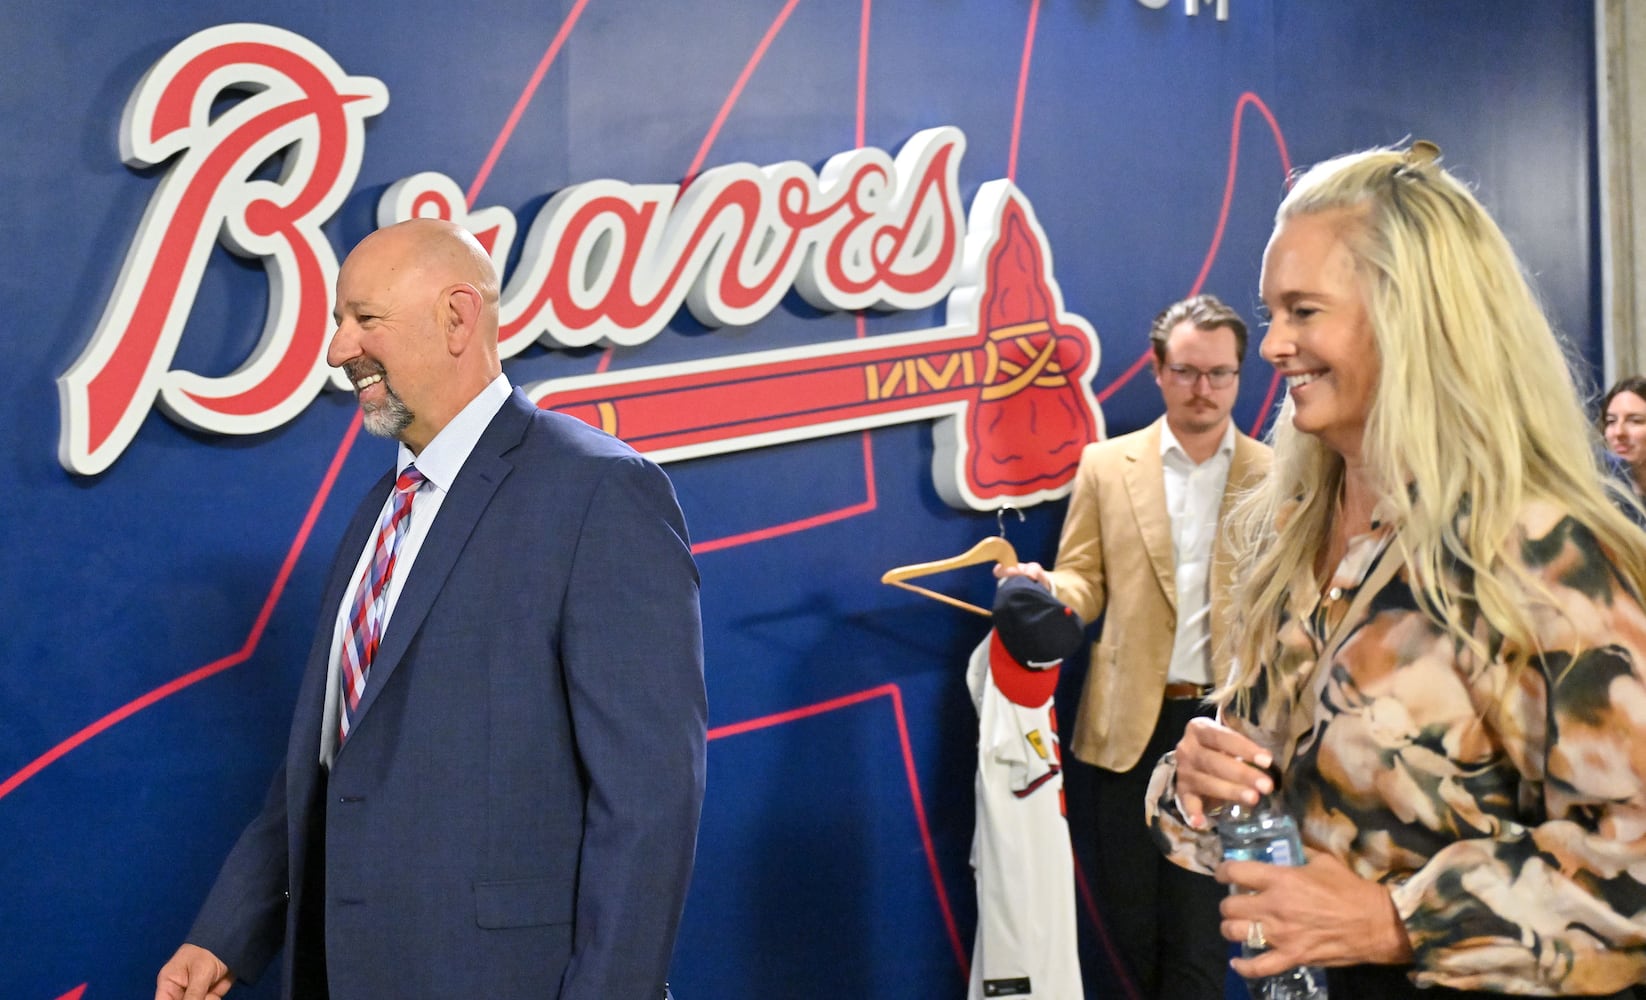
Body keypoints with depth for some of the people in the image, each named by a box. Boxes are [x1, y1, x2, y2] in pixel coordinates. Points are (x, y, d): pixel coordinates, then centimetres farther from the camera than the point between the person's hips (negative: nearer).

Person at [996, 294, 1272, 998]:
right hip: (1128, 725, 1)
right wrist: (1045, 588, -16)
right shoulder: (1106, 465, 5)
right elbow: (1085, 581, 6)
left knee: (1202, 927, 6)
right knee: (1131, 917, 11)